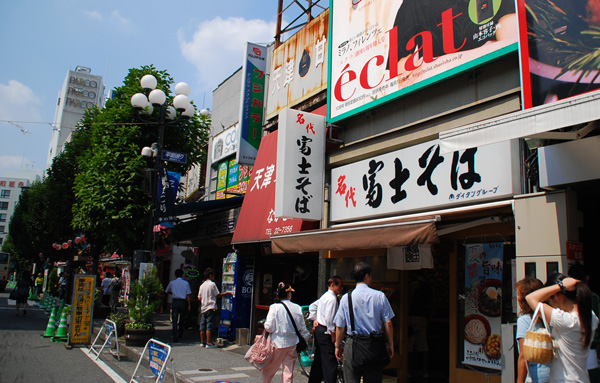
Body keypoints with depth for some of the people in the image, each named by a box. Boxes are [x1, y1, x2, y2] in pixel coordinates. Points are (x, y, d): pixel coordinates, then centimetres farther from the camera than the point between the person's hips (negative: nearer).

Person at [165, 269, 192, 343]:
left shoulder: (172, 283, 6)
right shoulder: (186, 283, 2)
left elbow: (166, 291, 22)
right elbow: (188, 295, -3)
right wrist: (189, 305, 1)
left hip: (175, 302, 0)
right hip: (183, 302, 0)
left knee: (174, 320, -1)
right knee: (182, 320, 17)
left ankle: (175, 337, -10)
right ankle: (180, 334, 29)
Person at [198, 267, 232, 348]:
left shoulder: (202, 285, 11)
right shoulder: (212, 284, -7)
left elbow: (199, 298, 13)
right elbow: (218, 295, -4)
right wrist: (226, 293, 7)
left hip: (203, 308, 7)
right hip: (211, 308, -6)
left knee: (202, 326, 9)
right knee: (209, 326, -5)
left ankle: (202, 342, 14)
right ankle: (208, 343, -5)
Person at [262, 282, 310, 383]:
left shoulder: (274, 307, -11)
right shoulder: (297, 308, -3)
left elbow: (269, 327, -14)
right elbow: (302, 328, 4)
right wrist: (304, 342, 17)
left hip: (278, 343, -2)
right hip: (293, 344, 3)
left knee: (268, 371, 15)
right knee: (289, 372, 11)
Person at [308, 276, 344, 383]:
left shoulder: (325, 296, 14)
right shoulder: (332, 298, -16)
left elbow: (312, 306, 25)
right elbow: (329, 319, -21)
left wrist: (315, 319, 21)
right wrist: (333, 334, -15)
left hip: (318, 329, 10)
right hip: (325, 332, -10)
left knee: (319, 359, 18)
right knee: (330, 362, -10)